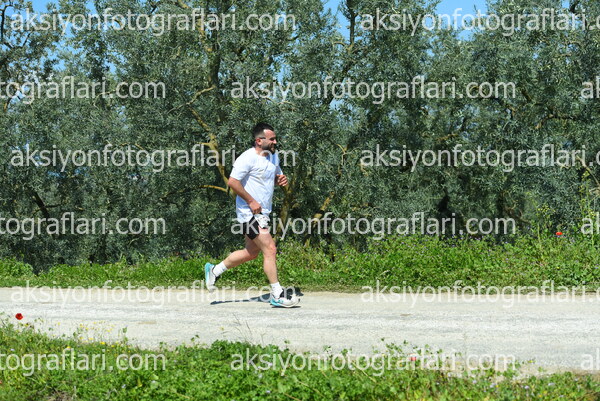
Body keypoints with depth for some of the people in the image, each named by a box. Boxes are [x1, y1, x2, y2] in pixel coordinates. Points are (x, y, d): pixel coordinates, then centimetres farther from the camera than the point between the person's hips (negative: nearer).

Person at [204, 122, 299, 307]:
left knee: (251, 252, 17)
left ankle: (214, 271, 32)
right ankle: (277, 295, -5)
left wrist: (281, 179, 3)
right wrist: (251, 201, -19)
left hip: (262, 213, 10)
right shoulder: (248, 158, -17)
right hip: (250, 213, -10)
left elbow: (276, 176, 28)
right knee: (270, 250, -12)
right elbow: (232, 182, -20)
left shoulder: (273, 156, 12)